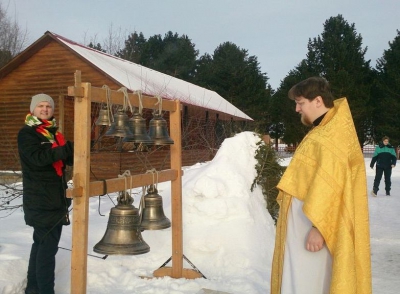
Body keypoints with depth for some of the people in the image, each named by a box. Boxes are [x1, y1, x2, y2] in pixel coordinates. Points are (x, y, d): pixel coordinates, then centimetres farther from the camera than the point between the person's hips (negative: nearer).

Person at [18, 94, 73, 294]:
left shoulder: (54, 133, 16)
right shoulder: (26, 133, -6)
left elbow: (68, 159, 15)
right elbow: (37, 158, -23)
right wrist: (65, 150, -34)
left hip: (56, 196, 8)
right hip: (40, 200, -7)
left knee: (42, 242, 14)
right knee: (48, 245, -9)